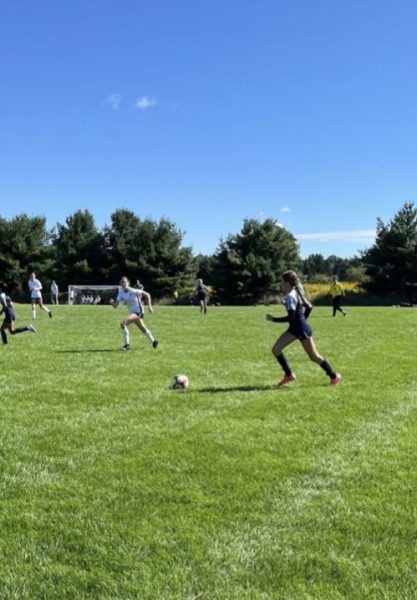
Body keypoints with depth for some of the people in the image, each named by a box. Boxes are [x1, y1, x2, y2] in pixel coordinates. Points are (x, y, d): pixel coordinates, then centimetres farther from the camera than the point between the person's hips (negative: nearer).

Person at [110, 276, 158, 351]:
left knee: (123, 323, -25)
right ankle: (153, 341, 43)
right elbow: (115, 306, -5)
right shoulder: (121, 293, -3)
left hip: (138, 312, -7)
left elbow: (147, 295, -11)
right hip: (132, 313, 7)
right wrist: (112, 302, -27)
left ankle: (127, 344, -16)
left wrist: (149, 306, -16)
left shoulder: (133, 291, -19)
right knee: (143, 329, 22)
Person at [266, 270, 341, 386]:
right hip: (295, 328, 10)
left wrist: (273, 319, -20)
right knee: (276, 349, 3)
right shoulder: (295, 293, 7)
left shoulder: (290, 296, -22)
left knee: (313, 356, 3)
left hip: (302, 329, -10)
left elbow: (290, 318, -27)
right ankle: (289, 375, 14)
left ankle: (334, 376, 21)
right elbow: (309, 307, 15)